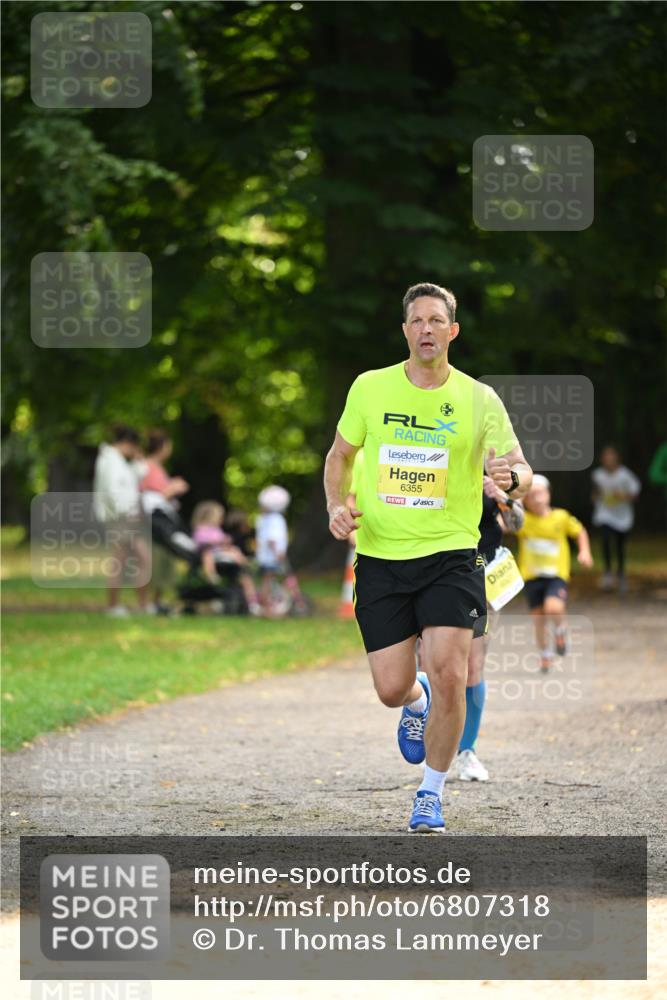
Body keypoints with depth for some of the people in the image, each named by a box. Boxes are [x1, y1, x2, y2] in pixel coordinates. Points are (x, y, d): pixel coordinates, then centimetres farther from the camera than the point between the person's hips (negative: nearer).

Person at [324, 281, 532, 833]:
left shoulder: (478, 399, -3)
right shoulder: (370, 388, 2)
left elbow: (523, 474, -4)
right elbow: (340, 455, 15)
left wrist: (512, 476, -28)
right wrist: (337, 506, -3)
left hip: (450, 555, -1)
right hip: (380, 556, 2)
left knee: (449, 675, -15)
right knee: (392, 689, -1)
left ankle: (432, 793, 6)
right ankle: (418, 702, 39)